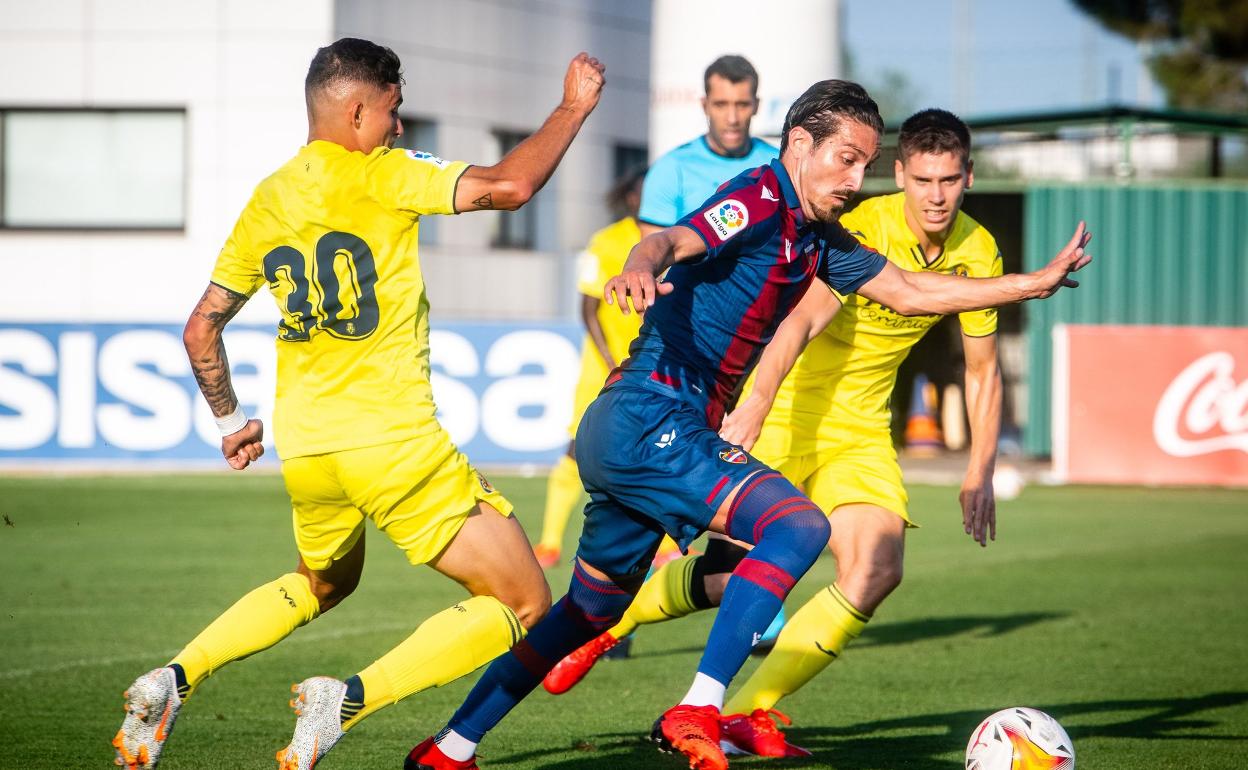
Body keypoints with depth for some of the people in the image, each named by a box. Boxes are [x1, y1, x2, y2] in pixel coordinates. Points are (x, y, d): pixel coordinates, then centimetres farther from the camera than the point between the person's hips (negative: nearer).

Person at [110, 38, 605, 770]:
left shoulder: (265, 204, 11)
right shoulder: (379, 175, -8)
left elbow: (202, 329, 17)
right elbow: (507, 186, -18)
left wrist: (230, 420, 30)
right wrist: (574, 108, -5)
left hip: (303, 452, 7)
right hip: (395, 443, -7)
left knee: (324, 582, 35)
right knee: (524, 606, 2)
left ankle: (176, 677, 15)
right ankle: (350, 698, -15)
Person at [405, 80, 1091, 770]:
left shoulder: (818, 239, 16)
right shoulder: (760, 199, -12)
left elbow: (911, 291, 25)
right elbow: (673, 240, -30)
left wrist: (1033, 283, 24)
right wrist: (640, 269, -53)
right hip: (650, 420, -10)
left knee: (590, 609, 18)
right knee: (797, 525, -21)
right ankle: (696, 713, -24)